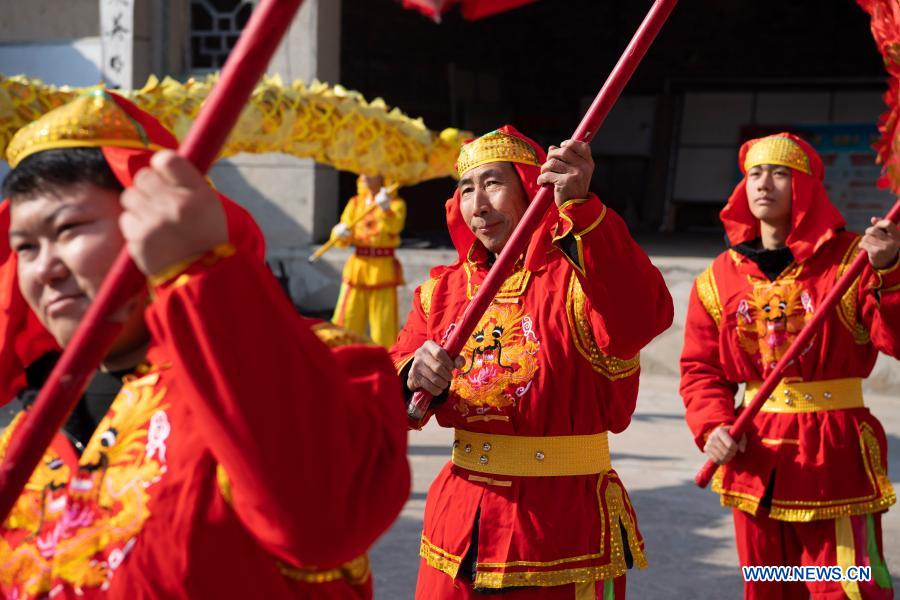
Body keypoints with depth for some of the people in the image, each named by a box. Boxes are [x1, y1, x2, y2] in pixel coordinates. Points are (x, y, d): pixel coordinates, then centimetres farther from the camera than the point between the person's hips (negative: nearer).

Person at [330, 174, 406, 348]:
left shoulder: (396, 203, -1)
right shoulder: (355, 203, 11)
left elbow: (395, 226, -24)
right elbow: (343, 241, 7)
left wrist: (385, 208, -44)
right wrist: (340, 234, -16)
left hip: (383, 270, -4)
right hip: (357, 268, 4)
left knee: (384, 329, -1)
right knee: (345, 325, 4)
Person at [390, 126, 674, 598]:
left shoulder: (575, 279, -11)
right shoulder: (442, 289, 7)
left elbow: (642, 320, -34)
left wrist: (580, 209, -43)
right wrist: (413, 379, -23)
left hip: (562, 521, -5)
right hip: (461, 520, 5)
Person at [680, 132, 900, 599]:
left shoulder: (852, 259, -4)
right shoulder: (720, 277, 5)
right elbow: (700, 368, 8)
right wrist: (711, 426, -9)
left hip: (835, 454, -4)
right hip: (754, 454, 4)